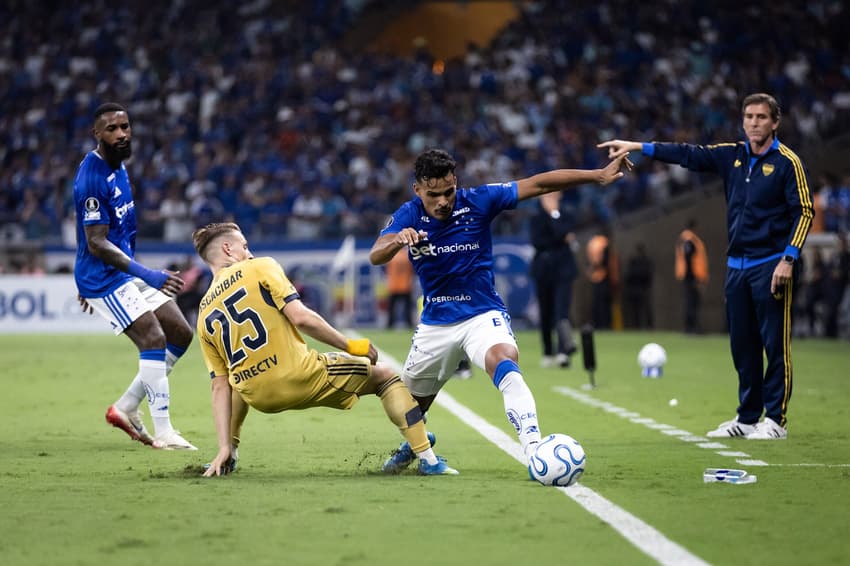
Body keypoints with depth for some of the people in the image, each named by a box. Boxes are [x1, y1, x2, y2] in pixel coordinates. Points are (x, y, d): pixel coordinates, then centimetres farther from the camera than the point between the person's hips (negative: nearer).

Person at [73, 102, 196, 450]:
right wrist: (147, 275, -30)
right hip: (103, 276, -10)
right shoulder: (91, 179, -21)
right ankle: (164, 434, -15)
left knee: (181, 335, 7)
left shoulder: (117, 166, 10)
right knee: (154, 340, -19)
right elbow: (97, 244, -24)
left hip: (127, 270, 10)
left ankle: (126, 408, 15)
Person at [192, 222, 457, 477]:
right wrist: (350, 345, -1)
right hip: (301, 378, -5)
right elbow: (300, 317, -12)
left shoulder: (204, 315, 13)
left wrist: (225, 447, 9)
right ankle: (427, 459, 8)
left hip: (259, 398, 5)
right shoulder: (259, 268, 0)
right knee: (385, 376, 16)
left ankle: (231, 455, 33)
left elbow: (221, 386, 10)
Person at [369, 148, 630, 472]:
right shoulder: (408, 216, -10)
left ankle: (534, 449, -43)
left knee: (504, 363, -34)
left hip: (483, 315, -3)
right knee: (412, 400, 18)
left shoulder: (477, 201, -14)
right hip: (435, 321, 3)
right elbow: (375, 256, -25)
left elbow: (539, 184, -14)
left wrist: (598, 175, -20)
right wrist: (397, 241, -48)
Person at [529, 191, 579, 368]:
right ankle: (548, 353, 18)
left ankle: (563, 351, -29)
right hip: (543, 270, 2)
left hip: (563, 269, -2)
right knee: (546, 313, 7)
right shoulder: (536, 219, 8)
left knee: (562, 309, -18)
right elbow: (536, 241, -7)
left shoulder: (566, 217, 5)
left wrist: (554, 213, -11)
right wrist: (562, 240, -10)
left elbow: (562, 233, -15)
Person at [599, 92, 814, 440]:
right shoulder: (732, 156, 11)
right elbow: (689, 155, 14)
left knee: (775, 343, -5)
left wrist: (789, 258, -15)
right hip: (737, 265, 6)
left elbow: (804, 211, -7)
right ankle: (747, 418, 15)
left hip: (770, 266, -6)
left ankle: (775, 420, -1)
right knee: (743, 346, 8)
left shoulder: (787, 162, -5)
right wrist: (637, 147, 11)